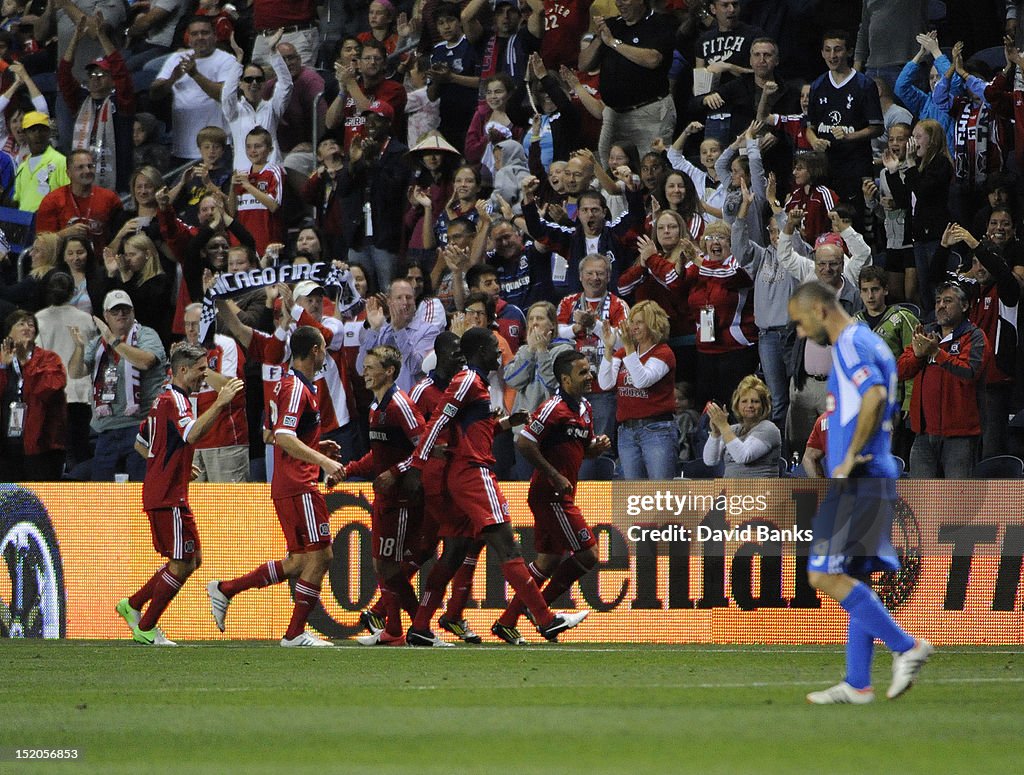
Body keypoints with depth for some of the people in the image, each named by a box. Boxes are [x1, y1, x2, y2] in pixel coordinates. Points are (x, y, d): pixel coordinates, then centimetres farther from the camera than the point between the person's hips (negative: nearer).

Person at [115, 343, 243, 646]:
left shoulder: (164, 400, 18)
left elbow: (140, 443, 26)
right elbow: (192, 434, -33)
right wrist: (219, 404, -31)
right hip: (169, 498, -10)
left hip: (160, 493, 10)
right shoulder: (175, 400, -14)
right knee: (181, 564, -5)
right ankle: (146, 628, 2)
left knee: (190, 560, 14)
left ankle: (132, 606, 18)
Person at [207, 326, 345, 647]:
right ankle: (295, 633, -2)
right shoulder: (296, 388, -14)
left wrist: (316, 447, 20)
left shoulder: (287, 384, 17)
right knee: (318, 557, -6)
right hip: (298, 486, -10)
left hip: (286, 485, 10)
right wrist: (322, 460, -29)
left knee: (299, 563, 11)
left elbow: (275, 435, 25)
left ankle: (225, 589, 13)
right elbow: (284, 438, -25)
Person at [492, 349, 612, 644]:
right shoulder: (555, 408, -16)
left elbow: (585, 449, 26)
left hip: (558, 497, 10)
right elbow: (523, 444, -22)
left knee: (549, 562, 13)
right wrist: (555, 477, -19)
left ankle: (506, 622, 18)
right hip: (551, 495, -10)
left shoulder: (584, 408, 13)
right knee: (588, 554, -8)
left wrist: (598, 445, 2)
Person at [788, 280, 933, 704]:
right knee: (854, 581, 10)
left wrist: (851, 456, -22)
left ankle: (906, 646, -14)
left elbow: (875, 395, -27)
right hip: (878, 479, 10)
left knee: (826, 575, -13)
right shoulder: (871, 343, 20)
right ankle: (857, 684, 10)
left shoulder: (850, 344, -11)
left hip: (856, 481, -10)